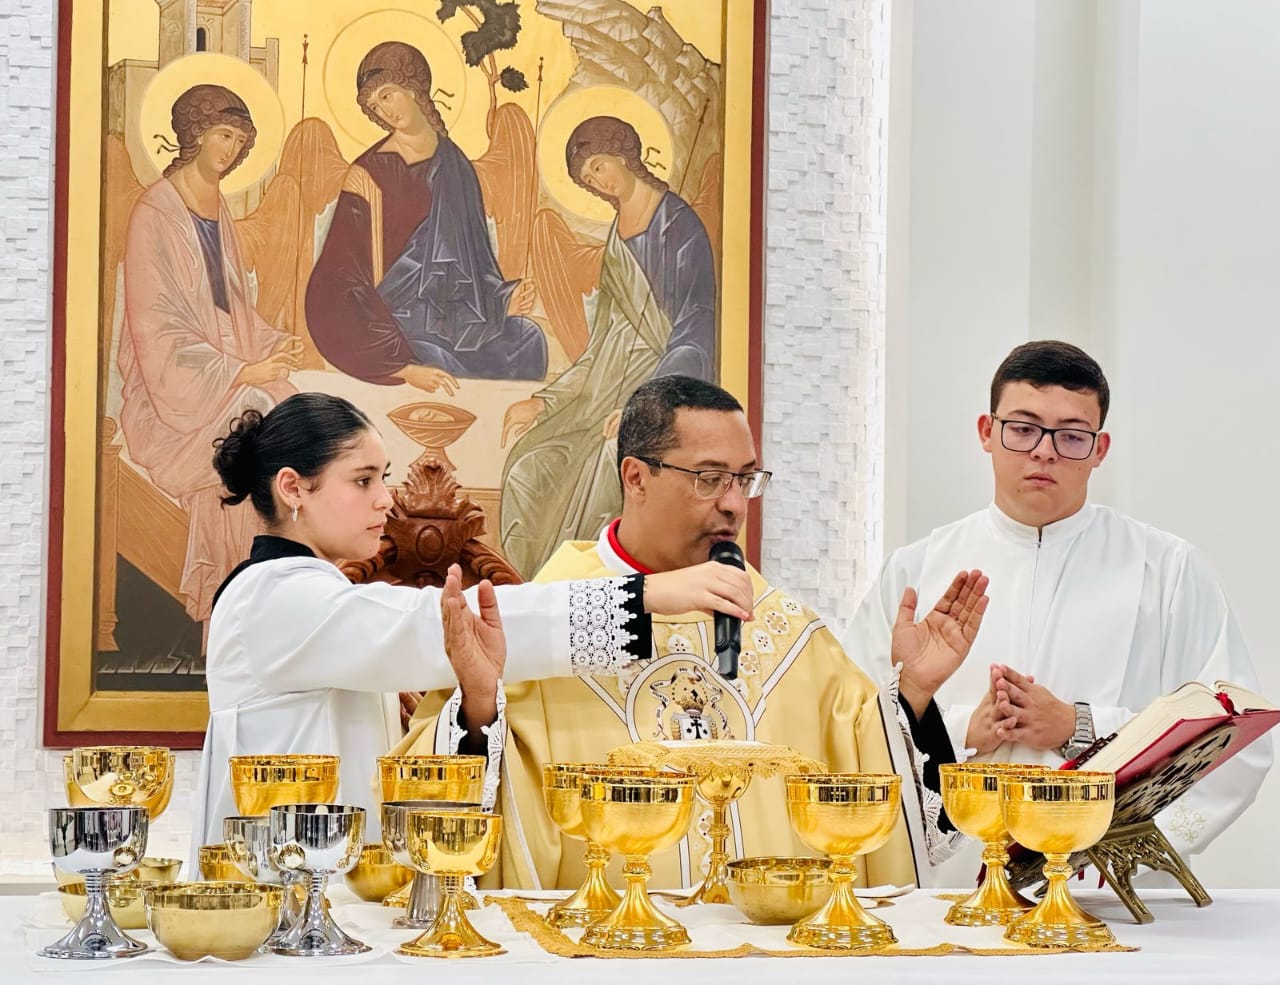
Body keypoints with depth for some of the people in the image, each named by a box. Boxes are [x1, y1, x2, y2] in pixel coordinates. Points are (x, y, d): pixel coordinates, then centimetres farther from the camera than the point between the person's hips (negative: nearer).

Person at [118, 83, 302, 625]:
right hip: (176, 377, -7)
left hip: (231, 363, 7)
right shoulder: (156, 212, -8)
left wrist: (273, 345, -1)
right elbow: (157, 325, -13)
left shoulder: (218, 208, 16)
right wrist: (239, 372, -18)